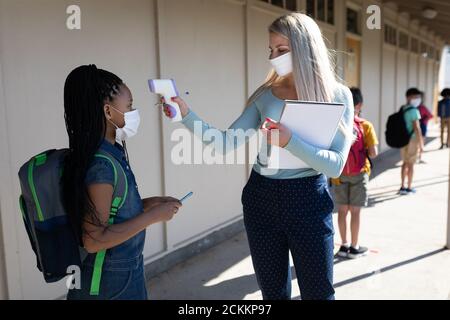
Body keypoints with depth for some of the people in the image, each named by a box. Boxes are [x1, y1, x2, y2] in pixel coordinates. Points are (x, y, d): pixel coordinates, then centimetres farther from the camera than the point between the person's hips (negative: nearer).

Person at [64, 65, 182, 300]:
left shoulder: (111, 153, 2)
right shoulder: (100, 165, -25)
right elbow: (94, 240, -26)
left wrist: (149, 203, 1)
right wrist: (153, 216, -22)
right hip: (111, 279, -8)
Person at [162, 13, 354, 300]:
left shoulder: (337, 95, -6)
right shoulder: (266, 95, 3)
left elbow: (336, 165, -14)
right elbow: (227, 143, -3)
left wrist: (290, 142, -27)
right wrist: (187, 115, -14)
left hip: (308, 202, -3)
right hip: (261, 199, 3)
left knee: (318, 292, 9)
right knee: (273, 291, 18)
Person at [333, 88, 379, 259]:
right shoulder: (365, 126, -10)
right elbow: (373, 153, -12)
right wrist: (364, 152, 7)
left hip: (339, 174, 2)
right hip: (358, 174, -2)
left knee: (342, 211, 11)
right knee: (355, 211, 6)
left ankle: (344, 245, 21)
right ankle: (354, 247, 17)